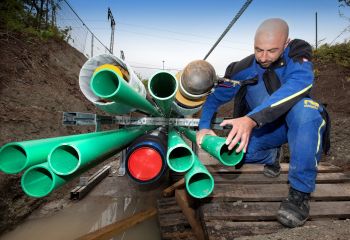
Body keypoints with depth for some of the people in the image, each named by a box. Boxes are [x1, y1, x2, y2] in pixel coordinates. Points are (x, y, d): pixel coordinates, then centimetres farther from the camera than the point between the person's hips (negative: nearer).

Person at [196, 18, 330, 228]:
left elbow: (298, 83, -39)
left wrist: (251, 119, -52)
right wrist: (204, 127, -20)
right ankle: (273, 155, 9)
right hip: (264, 130, 3)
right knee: (233, 150, -26)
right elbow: (214, 97, -4)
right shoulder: (243, 69, -11)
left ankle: (301, 191, -25)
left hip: (297, 124, -2)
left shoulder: (298, 54, -18)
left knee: (305, 107, -37)